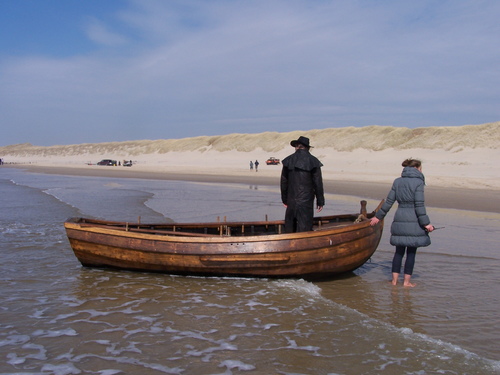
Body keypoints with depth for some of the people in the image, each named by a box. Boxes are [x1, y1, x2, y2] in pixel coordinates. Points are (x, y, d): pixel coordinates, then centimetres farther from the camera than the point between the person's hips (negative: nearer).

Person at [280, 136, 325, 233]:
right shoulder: (313, 162, -4)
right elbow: (318, 184, -4)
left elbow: (284, 182, 8)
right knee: (304, 227, -1)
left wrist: (284, 199, 18)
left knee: (290, 226, 13)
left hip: (291, 200, 3)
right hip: (306, 201, -3)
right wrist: (320, 201, 4)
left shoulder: (288, 161, 3)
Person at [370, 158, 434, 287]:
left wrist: (378, 216, 17)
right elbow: (419, 205, -14)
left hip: (399, 219, 5)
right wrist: (426, 223, -12)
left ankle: (394, 279, 13)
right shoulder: (418, 182, -7)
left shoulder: (397, 181, 9)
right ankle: (407, 281, 8)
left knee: (399, 250, 12)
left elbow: (389, 202, 9)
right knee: (411, 251, 4)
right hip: (413, 221, -5)